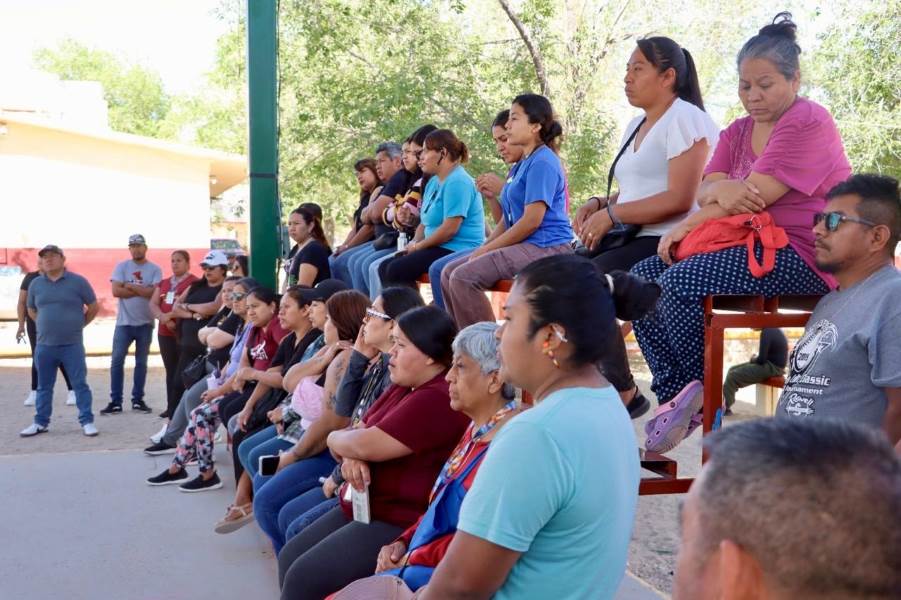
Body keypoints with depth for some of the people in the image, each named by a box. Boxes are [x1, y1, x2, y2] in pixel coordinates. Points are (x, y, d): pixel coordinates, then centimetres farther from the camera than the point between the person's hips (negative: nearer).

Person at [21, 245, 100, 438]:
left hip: (72, 345, -3)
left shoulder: (78, 281, -4)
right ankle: (41, 422, 21)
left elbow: (94, 307, 4)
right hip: (44, 346, 3)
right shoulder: (36, 284, 6)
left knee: (80, 384, 0)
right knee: (44, 386, 11)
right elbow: (31, 310, 22)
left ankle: (87, 421, 5)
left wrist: (79, 324, 6)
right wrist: (46, 325, 13)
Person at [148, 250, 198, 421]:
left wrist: (170, 316, -17)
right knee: (170, 373, 10)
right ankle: (172, 410, 15)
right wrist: (162, 317, -10)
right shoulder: (164, 283, 18)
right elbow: (153, 304, 9)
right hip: (164, 333, 7)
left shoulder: (194, 282, -5)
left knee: (183, 374, -5)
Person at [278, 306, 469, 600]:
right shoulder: (404, 387, 12)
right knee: (289, 558, 8)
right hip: (364, 507, 10)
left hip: (401, 523, -10)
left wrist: (336, 438, -3)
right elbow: (359, 435, 11)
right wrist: (350, 456, -13)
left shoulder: (438, 400, -23)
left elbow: (367, 446, -25)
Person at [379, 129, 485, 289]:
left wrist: (418, 246, -10)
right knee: (384, 268, -1)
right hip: (438, 248, 10)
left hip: (458, 251, -10)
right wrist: (414, 242, 0)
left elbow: (450, 229, -21)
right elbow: (426, 222, 21)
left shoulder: (458, 182, -14)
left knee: (397, 270, -22)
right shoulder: (433, 182, 19)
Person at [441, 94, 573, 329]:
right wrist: (483, 249, 5)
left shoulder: (543, 162, -11)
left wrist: (486, 250, -11)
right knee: (449, 273, 5)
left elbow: (532, 221, -18)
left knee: (463, 277, -22)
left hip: (546, 248, -10)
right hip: (525, 246, 10)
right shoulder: (521, 165, 20)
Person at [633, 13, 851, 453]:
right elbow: (706, 191, 3)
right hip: (752, 245, 9)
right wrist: (720, 191, -22)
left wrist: (689, 224, -12)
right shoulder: (738, 132, 16)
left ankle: (707, 395, -8)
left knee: (679, 282, -27)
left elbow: (757, 196, -19)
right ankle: (676, 395, -6)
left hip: (802, 257, -9)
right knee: (643, 277, -4)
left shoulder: (809, 123, -10)